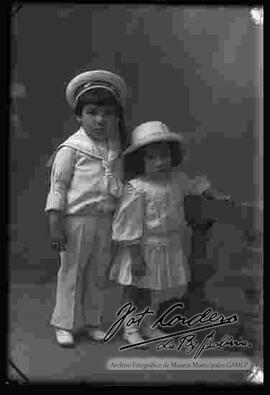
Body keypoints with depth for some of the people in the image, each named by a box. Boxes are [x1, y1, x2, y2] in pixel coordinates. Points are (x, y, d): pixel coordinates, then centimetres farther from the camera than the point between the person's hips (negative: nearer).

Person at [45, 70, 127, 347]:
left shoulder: (114, 148, 9)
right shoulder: (71, 148, -8)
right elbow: (58, 186, -9)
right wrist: (55, 223, -15)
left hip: (105, 221, 5)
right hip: (77, 219, -5)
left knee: (97, 274, 14)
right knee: (72, 273, 6)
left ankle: (92, 321, 30)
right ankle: (65, 324, 21)